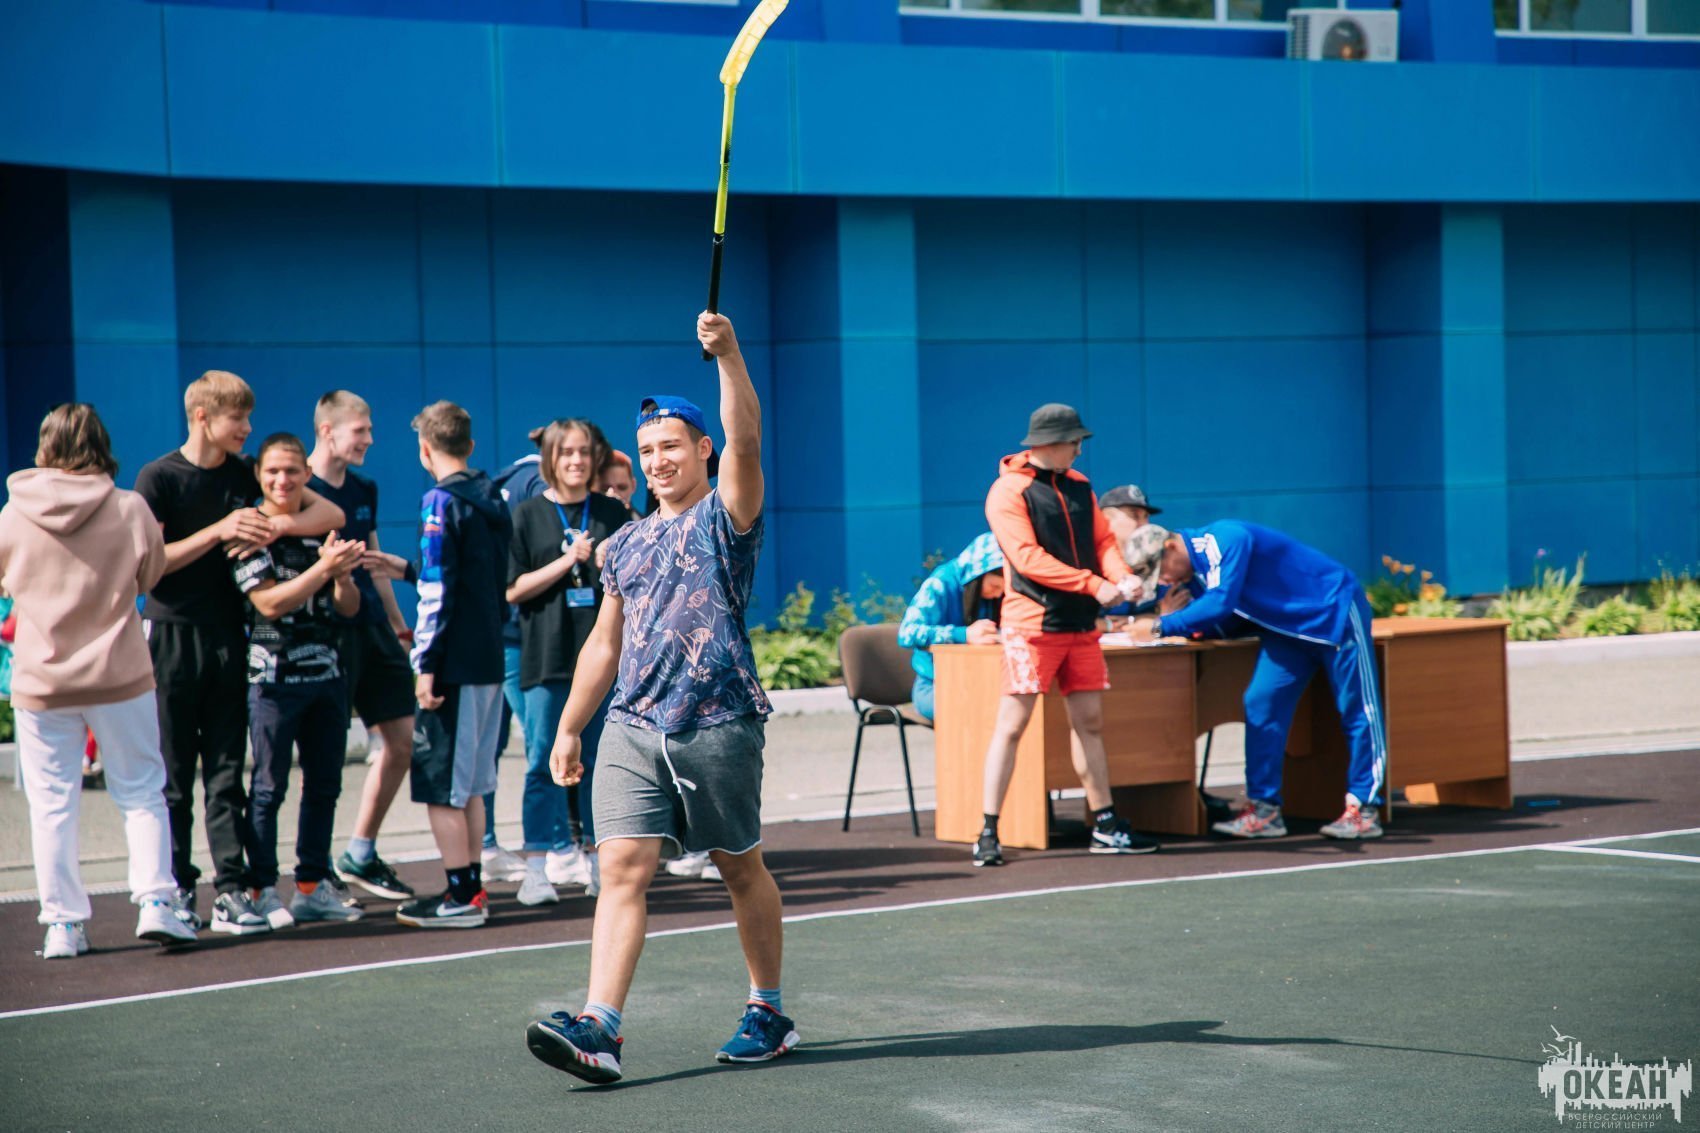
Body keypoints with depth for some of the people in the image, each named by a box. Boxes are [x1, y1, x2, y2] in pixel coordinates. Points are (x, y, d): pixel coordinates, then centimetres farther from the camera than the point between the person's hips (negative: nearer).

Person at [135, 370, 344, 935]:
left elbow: (331, 514, 7)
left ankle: (232, 891, 1)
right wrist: (218, 532, -16)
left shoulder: (245, 475, 9)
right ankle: (177, 890, 8)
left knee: (226, 773, 2)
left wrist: (276, 525, -12)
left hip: (228, 638, 4)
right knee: (173, 777, 1)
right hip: (173, 638, -4)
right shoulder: (158, 478, -3)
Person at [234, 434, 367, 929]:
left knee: (324, 784, 9)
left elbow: (349, 607, 10)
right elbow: (269, 603, -16)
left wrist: (343, 575, -11)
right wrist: (323, 568, -22)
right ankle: (262, 890, 3)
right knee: (269, 786, -2)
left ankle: (313, 886, 17)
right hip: (274, 677, -6)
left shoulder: (322, 528, 11)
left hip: (326, 674, 6)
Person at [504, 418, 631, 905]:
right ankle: (538, 866, -1)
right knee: (543, 763, -4)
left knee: (601, 760, 5)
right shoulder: (528, 515, 3)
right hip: (547, 658, -2)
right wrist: (568, 561, -12)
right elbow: (514, 589, -3)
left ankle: (599, 862, 13)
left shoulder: (612, 513, 10)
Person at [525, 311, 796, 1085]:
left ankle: (768, 1013, 23)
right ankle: (600, 1029, -19)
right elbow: (604, 643, 22)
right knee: (622, 868, -9)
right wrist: (569, 728, 19)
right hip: (632, 727, 4)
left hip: (717, 724, -4)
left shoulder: (726, 516, 1)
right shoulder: (627, 543, 17)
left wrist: (728, 356, -29)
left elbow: (746, 440, -18)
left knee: (742, 870, 8)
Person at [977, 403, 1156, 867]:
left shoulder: (1078, 486, 14)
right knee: (1012, 724, -7)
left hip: (1081, 624, 7)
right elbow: (1028, 557, -17)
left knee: (1089, 722, 11)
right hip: (1033, 623, -7)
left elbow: (1103, 540, 12)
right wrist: (1094, 585, -21)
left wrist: (1121, 576, -10)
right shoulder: (1009, 492, -9)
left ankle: (1105, 827, 19)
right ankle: (988, 834, -6)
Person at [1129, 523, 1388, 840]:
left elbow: (1220, 604, -32)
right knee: (1261, 706, -2)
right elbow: (1225, 623, 6)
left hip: (1333, 612, -9)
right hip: (1288, 628, 9)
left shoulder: (1224, 540, -25)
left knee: (1356, 711, -3)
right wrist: (1179, 621, -11)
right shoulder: (1194, 568, 3)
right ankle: (1264, 808, -2)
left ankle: (1363, 810, 0)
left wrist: (1162, 626, -28)